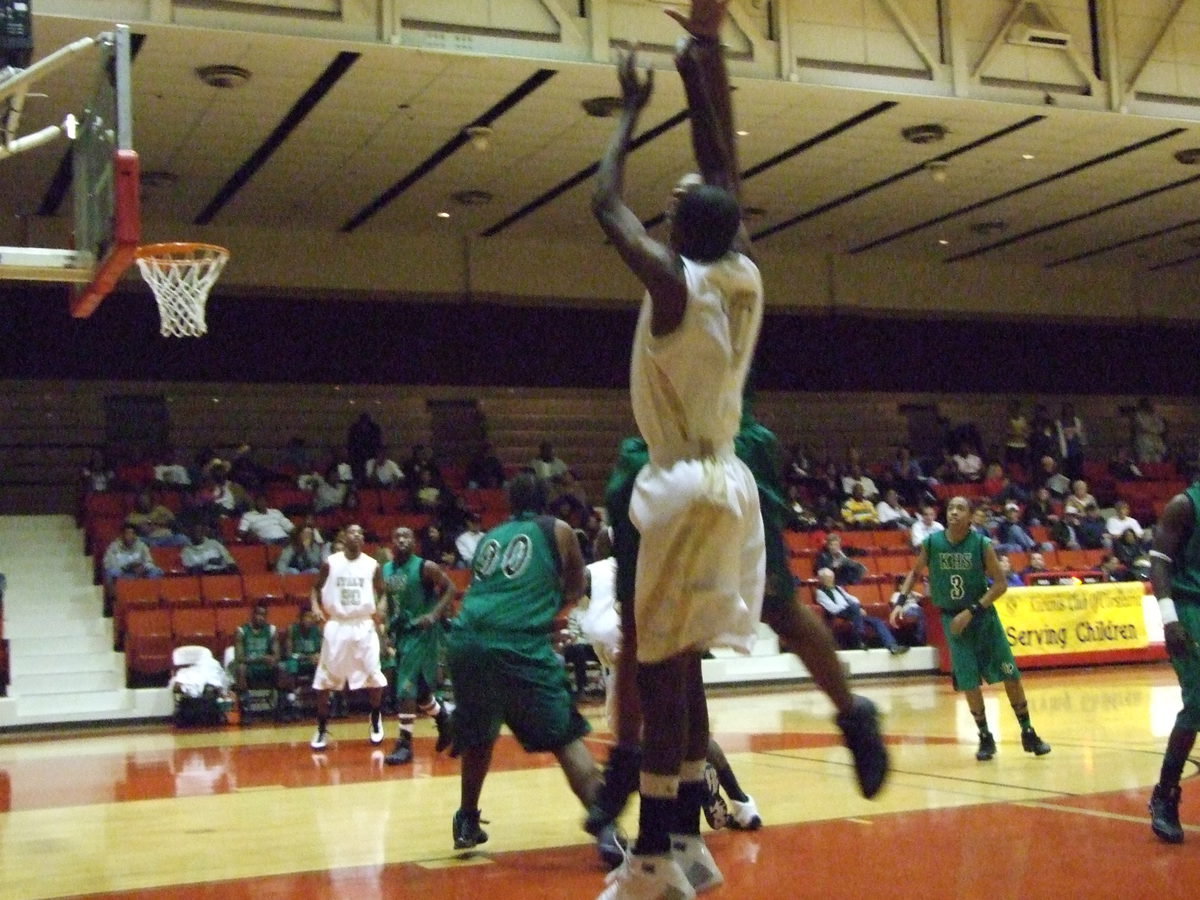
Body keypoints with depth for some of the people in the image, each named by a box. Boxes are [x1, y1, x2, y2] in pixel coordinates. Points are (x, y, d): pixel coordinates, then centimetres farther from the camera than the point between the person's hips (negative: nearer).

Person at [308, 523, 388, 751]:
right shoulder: (330, 562, -1)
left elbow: (382, 593, 9)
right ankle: (322, 729, 9)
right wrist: (316, 606, -11)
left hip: (364, 625, 0)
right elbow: (316, 588, 8)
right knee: (324, 680, -1)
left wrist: (381, 609, -12)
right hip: (336, 625, 0)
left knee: (374, 677, 0)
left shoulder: (372, 565, 0)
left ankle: (376, 722, 22)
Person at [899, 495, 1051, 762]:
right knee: (969, 682, -1)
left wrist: (971, 611, -19)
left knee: (1011, 675, 0)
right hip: (953, 619, 1)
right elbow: (915, 572, 10)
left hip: (983, 617, -1)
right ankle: (985, 737, 15)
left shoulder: (982, 544, -13)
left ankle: (1028, 733, 15)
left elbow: (1001, 584, -12)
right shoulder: (931, 543, -7)